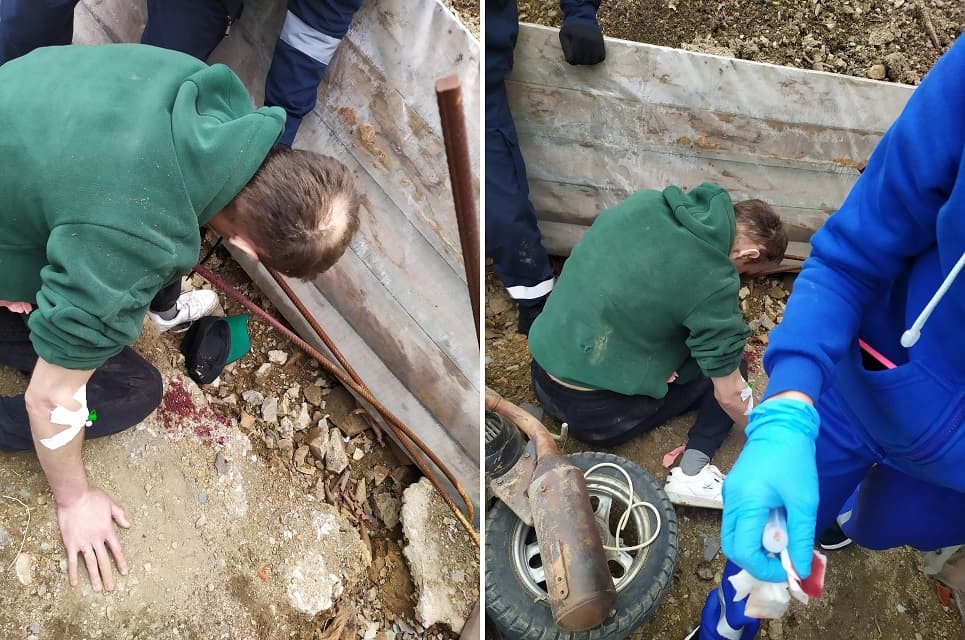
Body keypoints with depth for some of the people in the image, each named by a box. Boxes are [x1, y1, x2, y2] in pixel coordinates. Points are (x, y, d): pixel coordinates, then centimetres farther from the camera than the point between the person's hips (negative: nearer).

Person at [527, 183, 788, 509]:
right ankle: (692, 473, -5)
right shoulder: (713, 283, -18)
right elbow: (730, 396, -10)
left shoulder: (646, 201, 0)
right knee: (731, 369, 11)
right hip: (596, 414, -7)